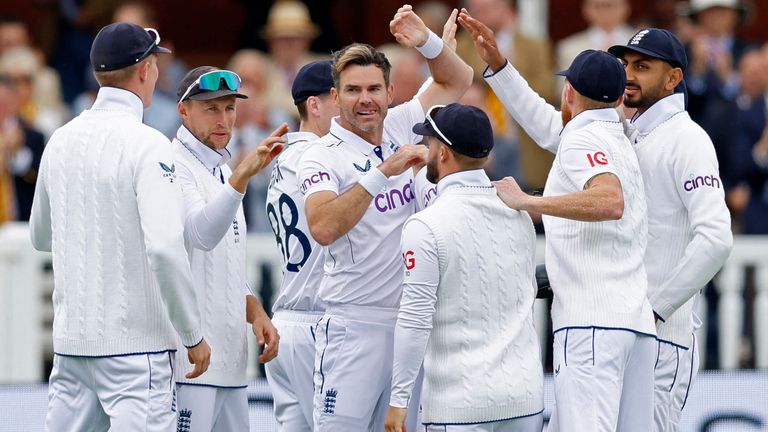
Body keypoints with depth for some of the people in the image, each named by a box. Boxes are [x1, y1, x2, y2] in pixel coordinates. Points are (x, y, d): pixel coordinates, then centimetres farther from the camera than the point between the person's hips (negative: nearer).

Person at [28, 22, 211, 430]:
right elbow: (164, 247, -19)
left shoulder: (61, 140, 8)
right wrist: (194, 335, -11)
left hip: (71, 336, 7)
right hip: (134, 342, -7)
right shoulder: (146, 144, -12)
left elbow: (40, 236, 21)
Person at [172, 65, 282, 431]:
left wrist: (255, 312, 11)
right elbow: (202, 235, -28)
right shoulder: (175, 166, -9)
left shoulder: (221, 171, 20)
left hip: (229, 358, 9)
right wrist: (242, 174, -39)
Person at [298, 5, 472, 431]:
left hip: (414, 322, 5)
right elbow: (323, 228, -24)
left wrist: (427, 42, 1)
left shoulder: (399, 127, 10)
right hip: (355, 325, -5)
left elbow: (456, 80, 21)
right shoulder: (322, 156, -6)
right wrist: (383, 172, -28)